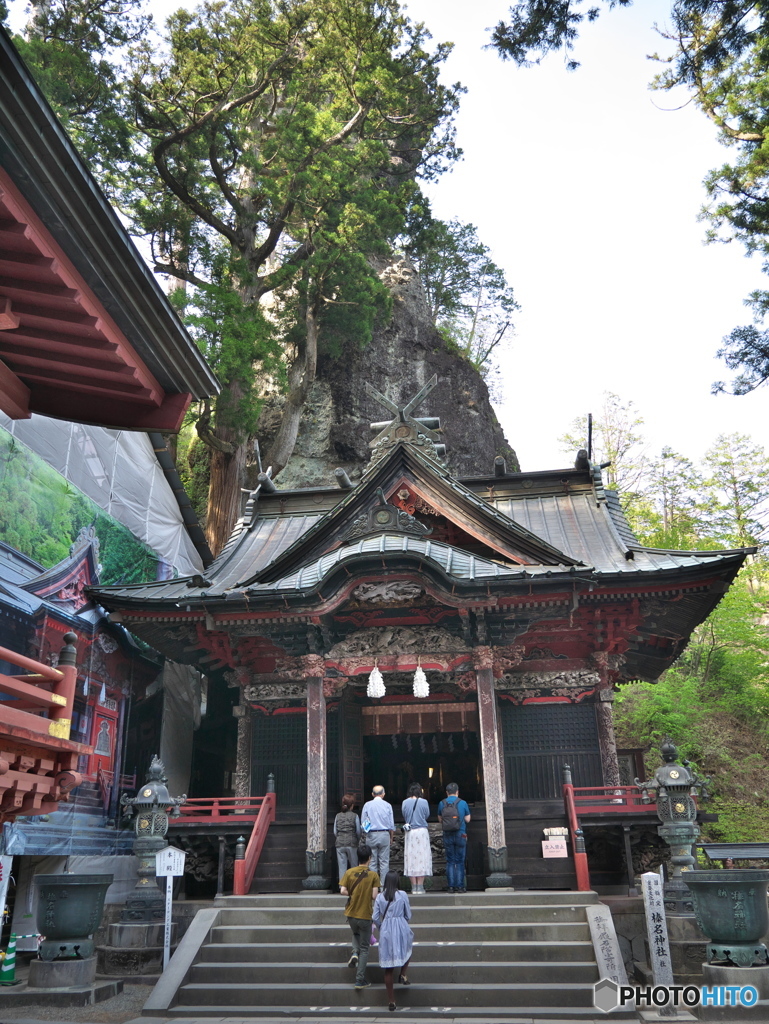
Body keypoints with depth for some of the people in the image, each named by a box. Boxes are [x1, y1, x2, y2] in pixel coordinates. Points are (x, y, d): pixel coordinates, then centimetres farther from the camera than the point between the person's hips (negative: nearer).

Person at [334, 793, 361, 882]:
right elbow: (358, 831, -1)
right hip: (351, 844, -2)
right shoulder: (355, 816, -5)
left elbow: (335, 832, 6)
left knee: (342, 867, 5)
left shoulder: (338, 816, 4)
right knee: (354, 866, 12)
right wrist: (358, 841, 17)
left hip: (340, 844, 2)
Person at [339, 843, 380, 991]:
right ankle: (360, 981, 8)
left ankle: (355, 953, 7)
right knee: (364, 948, 9)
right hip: (365, 915, -3)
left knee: (356, 934, 33)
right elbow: (374, 896, -16)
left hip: (351, 913, 3)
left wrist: (353, 895, 6)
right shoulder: (373, 875, -12)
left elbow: (343, 891, -11)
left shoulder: (349, 872, -6)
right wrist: (366, 896, 5)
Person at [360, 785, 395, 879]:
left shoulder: (367, 805, 2)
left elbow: (363, 823, 4)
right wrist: (391, 837, 16)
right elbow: (391, 824, 5)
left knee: (372, 862, 5)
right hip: (384, 834, 0)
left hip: (371, 835, 0)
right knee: (384, 861, 4)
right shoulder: (388, 805, 2)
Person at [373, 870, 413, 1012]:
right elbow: (408, 915, 2)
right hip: (401, 929, -1)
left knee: (388, 968, 9)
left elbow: (375, 917, 1)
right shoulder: (402, 895, -4)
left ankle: (391, 1001, 12)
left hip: (385, 931, 1)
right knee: (407, 948, 32)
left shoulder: (379, 897, 0)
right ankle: (403, 975, 16)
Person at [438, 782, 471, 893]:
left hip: (447, 835, 2)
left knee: (450, 861, 8)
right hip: (460, 834, -1)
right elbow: (467, 819, 3)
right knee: (460, 861, 5)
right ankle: (459, 886, 4)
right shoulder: (462, 803, -4)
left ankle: (450, 886, 4)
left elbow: (440, 820, 11)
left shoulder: (442, 804, 1)